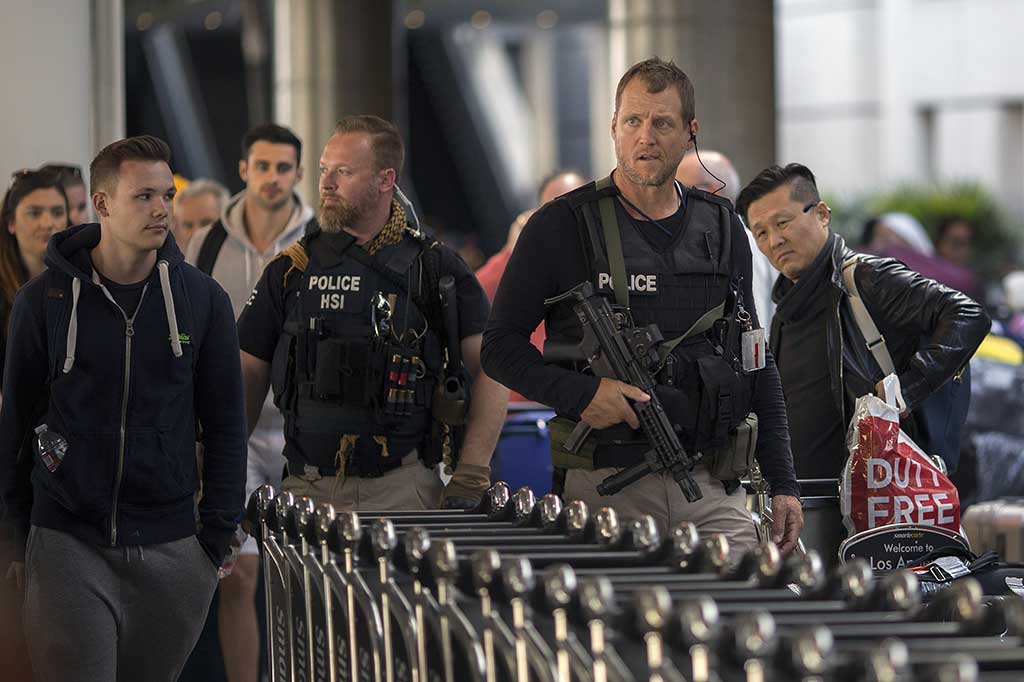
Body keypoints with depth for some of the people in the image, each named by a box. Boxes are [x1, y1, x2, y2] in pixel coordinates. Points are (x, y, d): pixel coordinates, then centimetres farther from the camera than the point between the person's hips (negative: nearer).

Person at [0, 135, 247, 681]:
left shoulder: (202, 299, 3)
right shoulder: (45, 299, -1)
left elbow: (225, 424, 7)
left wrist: (219, 533, 1)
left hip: (172, 551, 2)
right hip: (67, 547, -2)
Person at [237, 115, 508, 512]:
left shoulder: (435, 270, 3)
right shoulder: (291, 271, 8)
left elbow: (492, 372, 2)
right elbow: (249, 378, 11)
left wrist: (470, 480, -6)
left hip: (403, 489, -1)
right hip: (308, 489, 2)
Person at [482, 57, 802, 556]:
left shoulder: (720, 229, 12)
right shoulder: (561, 227, 0)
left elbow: (756, 363, 18)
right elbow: (500, 346, 0)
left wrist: (782, 483, 12)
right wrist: (580, 394, -16)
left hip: (713, 490, 3)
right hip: (607, 489, -3)